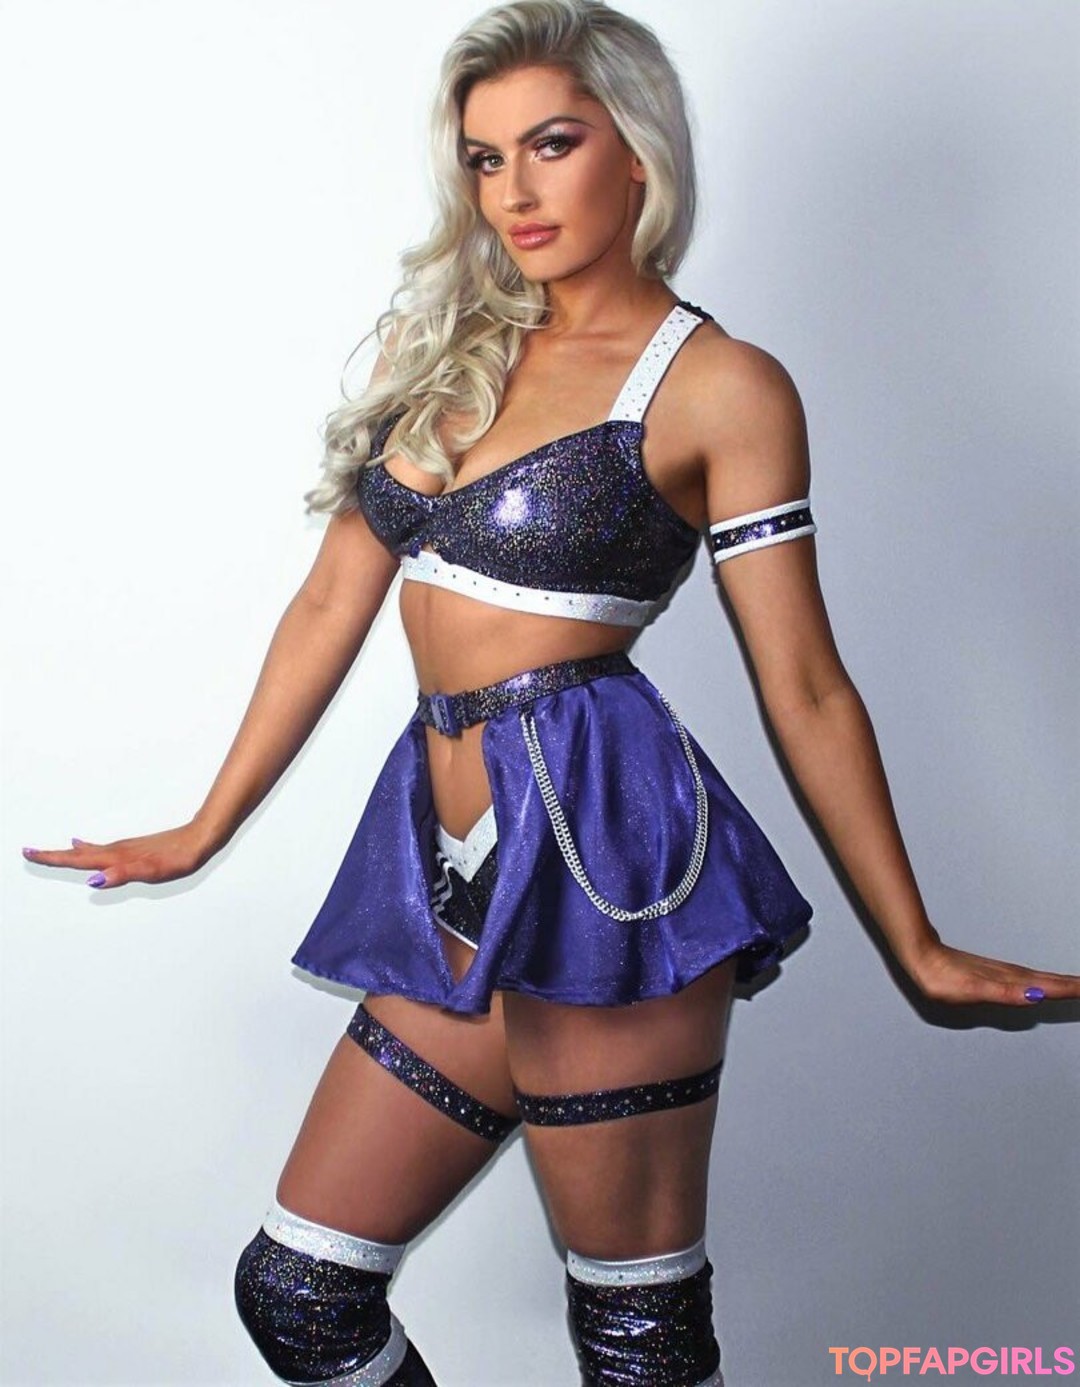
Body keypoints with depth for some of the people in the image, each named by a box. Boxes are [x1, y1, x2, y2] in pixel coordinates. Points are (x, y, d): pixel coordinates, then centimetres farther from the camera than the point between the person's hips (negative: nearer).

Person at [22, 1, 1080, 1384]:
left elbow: (803, 688, -1)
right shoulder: (444, 346, 15)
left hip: (599, 848, -6)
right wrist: (201, 834, 20)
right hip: (454, 874, 6)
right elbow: (332, 603, 17)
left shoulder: (719, 386, -1)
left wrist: (918, 949, -2)